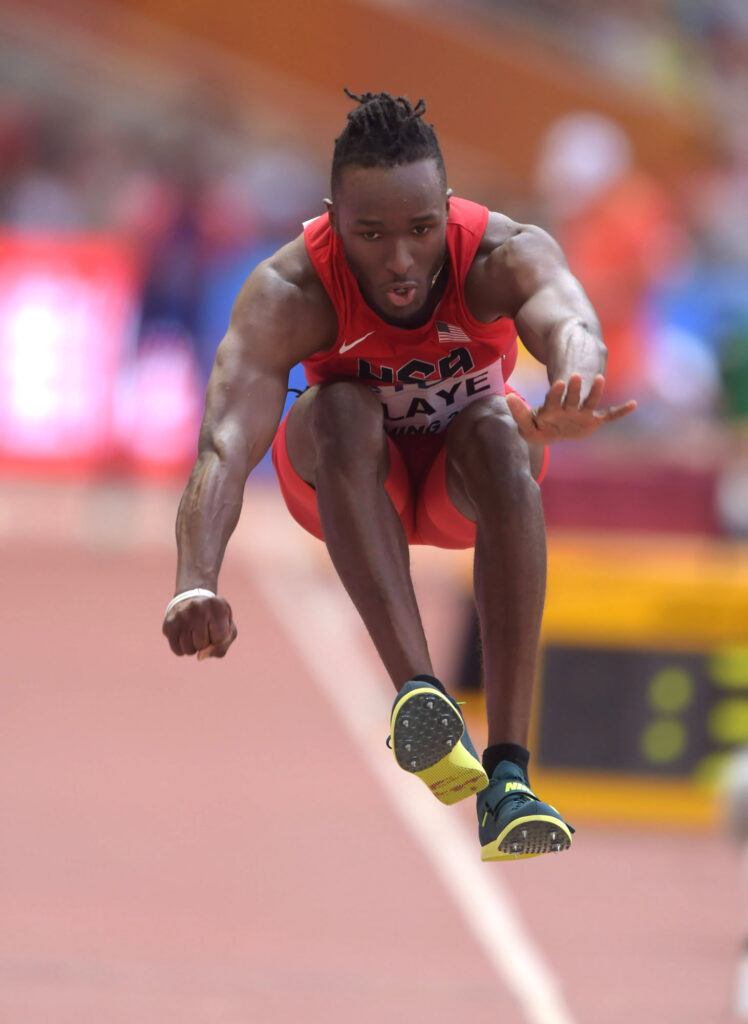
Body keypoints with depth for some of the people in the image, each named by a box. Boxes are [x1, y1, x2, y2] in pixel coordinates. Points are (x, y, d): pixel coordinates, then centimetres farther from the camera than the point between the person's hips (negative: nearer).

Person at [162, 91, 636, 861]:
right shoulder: (288, 292, -31)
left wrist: (574, 385, -78)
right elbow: (226, 443, -44)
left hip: (462, 478, 0)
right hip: (348, 480, 0)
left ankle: (508, 776, -44)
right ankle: (417, 689, -47)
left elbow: (567, 320, -53)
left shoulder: (504, 255, -30)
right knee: (342, 410, -34)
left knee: (499, 434, -34)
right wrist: (196, 584, -62)